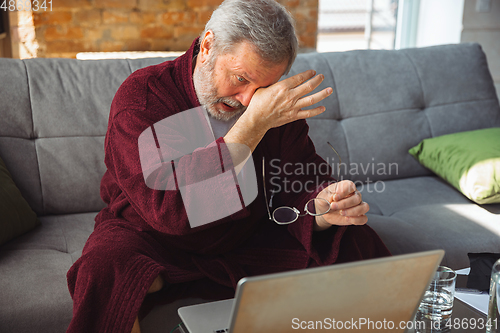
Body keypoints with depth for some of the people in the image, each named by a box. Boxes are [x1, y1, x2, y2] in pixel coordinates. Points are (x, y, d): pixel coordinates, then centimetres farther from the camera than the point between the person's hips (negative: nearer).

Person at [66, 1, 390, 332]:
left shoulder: (278, 105, -6)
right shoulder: (141, 96, -21)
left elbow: (302, 181, -5)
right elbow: (168, 209, -34)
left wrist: (324, 208, -32)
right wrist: (255, 123, -37)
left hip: (249, 238, 4)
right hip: (154, 240, -3)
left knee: (355, 243, -12)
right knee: (103, 270, -36)